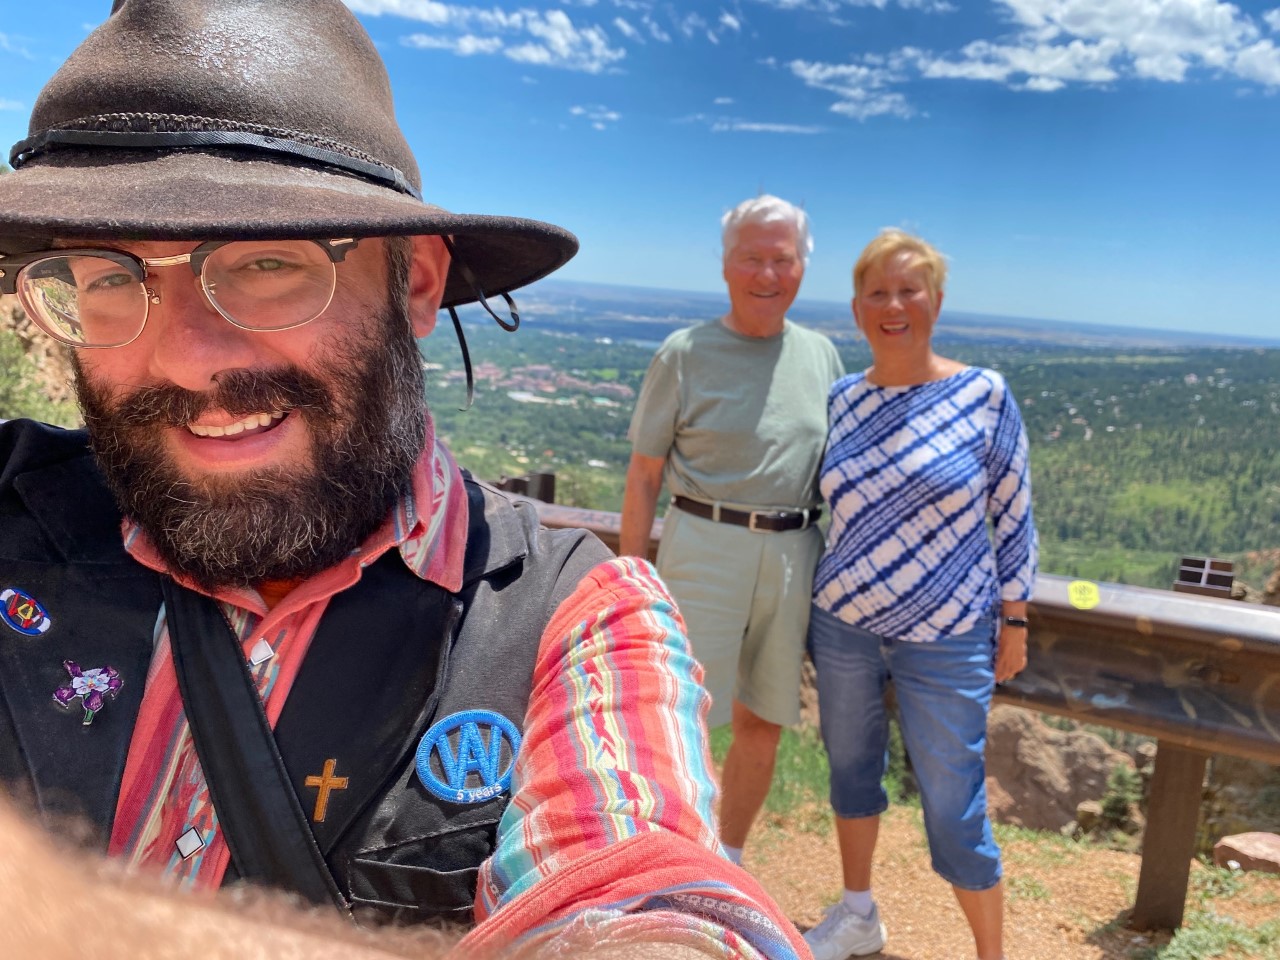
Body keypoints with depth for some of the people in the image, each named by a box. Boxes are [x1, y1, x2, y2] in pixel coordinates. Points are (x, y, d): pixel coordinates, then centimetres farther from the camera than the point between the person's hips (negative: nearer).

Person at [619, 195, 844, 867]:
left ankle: (728, 862, 32)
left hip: (794, 556, 4)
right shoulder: (685, 353, -3)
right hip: (705, 548, -4)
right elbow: (644, 473, -2)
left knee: (762, 721, 13)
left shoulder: (820, 353, 9)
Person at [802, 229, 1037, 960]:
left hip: (946, 639, -4)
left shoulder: (985, 394, -9)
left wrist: (1015, 621, -3)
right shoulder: (843, 399, 0)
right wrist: (816, 605, 12)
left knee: (955, 809, 3)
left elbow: (1015, 515, -3)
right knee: (851, 767, 18)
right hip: (844, 625, 4)